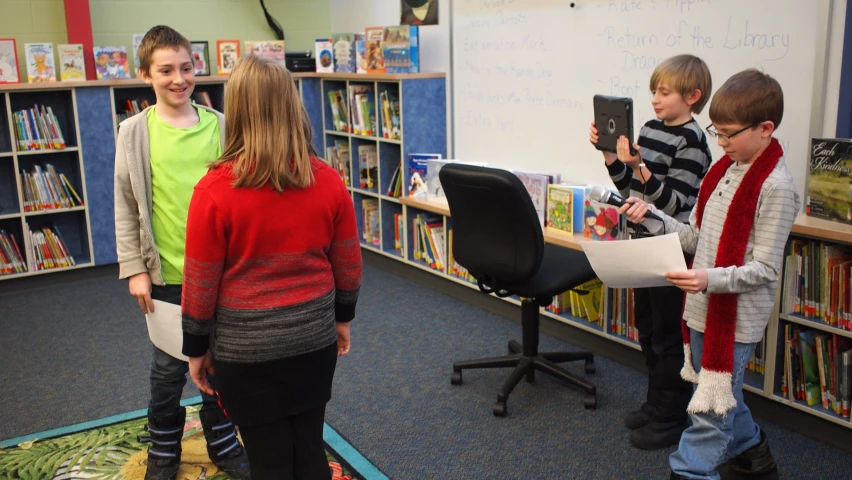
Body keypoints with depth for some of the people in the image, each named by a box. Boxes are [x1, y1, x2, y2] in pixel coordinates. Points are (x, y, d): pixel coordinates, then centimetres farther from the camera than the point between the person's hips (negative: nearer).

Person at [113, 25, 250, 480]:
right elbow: (126, 209, -1)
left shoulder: (219, 126, -1)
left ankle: (222, 443, 34)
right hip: (165, 274, -1)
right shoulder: (134, 133, -4)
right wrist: (135, 269, -5)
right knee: (168, 366, 11)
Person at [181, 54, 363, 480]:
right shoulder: (329, 181, -7)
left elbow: (201, 282, -9)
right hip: (315, 338, 3)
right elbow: (348, 264, 2)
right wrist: (343, 319, 18)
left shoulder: (215, 190, -16)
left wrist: (197, 349, 4)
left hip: (247, 349, -3)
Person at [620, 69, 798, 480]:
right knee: (723, 395, 24)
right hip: (705, 307, 9)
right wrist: (651, 217, -2)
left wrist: (711, 279, -33)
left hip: (736, 316, -9)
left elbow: (764, 270, -18)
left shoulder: (775, 187, -17)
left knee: (710, 408, 0)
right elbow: (695, 237, 10)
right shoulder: (725, 169, 7)